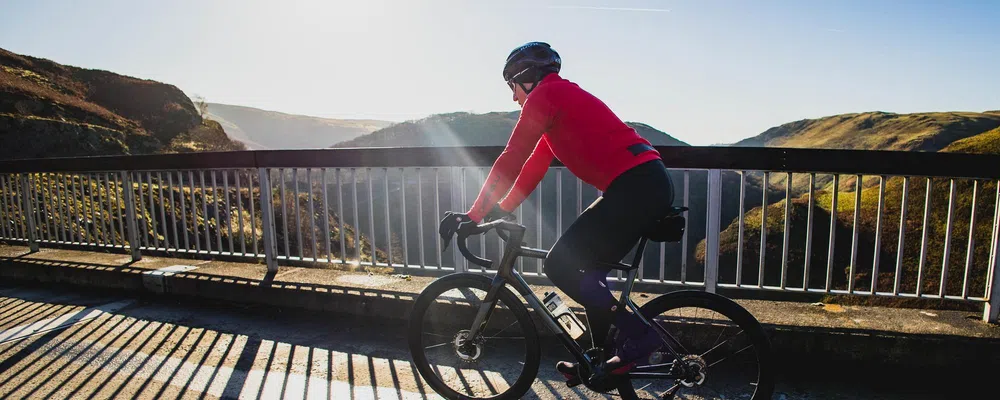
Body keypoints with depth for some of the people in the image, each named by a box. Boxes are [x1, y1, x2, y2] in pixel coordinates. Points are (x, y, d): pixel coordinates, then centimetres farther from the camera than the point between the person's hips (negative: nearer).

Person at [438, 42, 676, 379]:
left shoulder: (543, 95, -3)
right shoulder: (564, 96, 27)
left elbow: (511, 161, -10)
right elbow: (535, 165, 26)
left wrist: (474, 214, -4)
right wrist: (502, 209, 24)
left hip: (634, 186, -10)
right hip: (652, 185, 10)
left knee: (559, 265, -6)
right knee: (588, 266, 19)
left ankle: (637, 335, 0)